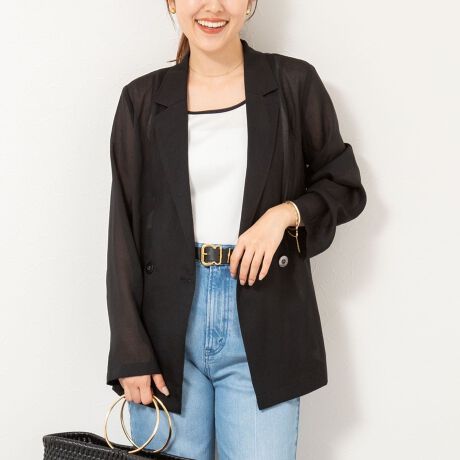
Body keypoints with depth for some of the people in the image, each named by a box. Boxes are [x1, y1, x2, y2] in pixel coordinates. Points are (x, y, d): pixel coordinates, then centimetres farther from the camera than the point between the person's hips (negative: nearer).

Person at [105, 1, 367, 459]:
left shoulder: (294, 83, 2)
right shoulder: (142, 99, 4)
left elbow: (346, 188, 9)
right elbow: (125, 233, 3)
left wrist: (286, 212, -12)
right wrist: (130, 353, -3)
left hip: (263, 325, -1)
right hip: (169, 324, 1)